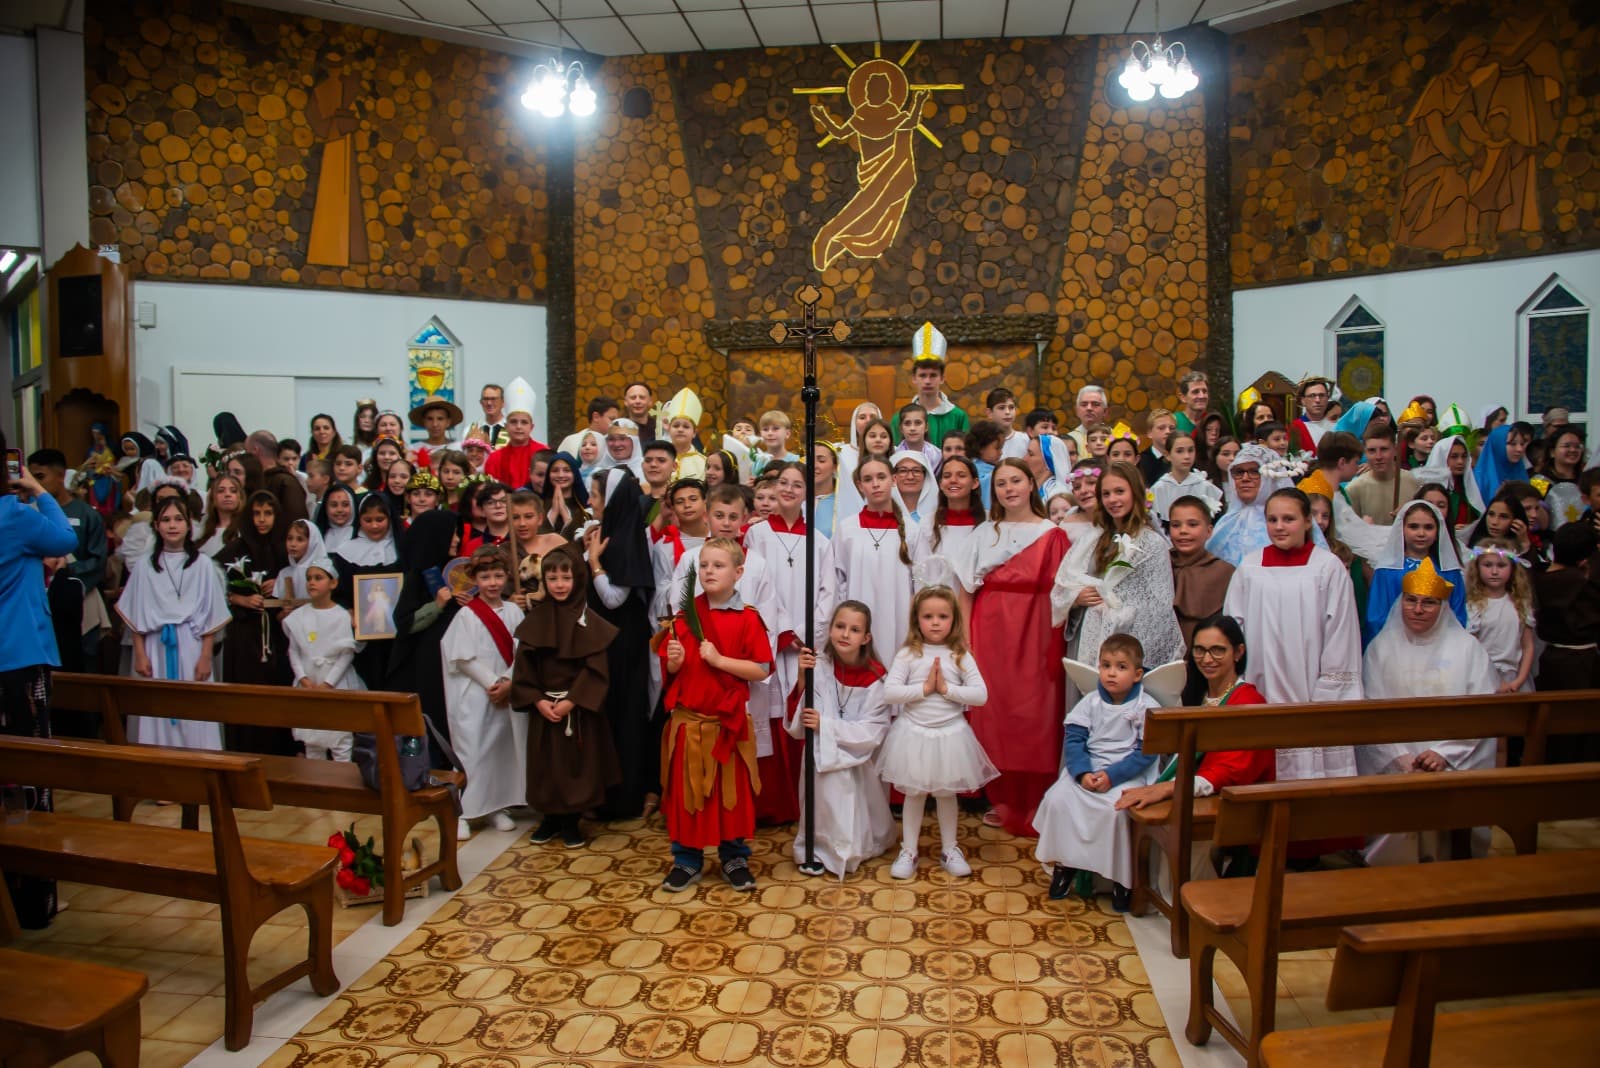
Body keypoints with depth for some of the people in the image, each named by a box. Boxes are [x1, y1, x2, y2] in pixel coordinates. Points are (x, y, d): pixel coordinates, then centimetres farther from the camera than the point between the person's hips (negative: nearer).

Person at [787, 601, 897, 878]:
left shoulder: (875, 677, -13)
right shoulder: (820, 666, -10)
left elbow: (872, 731, -15)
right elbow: (798, 717, -11)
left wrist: (825, 725, -22)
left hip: (857, 760, 0)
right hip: (823, 756, 0)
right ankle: (818, 850, 4)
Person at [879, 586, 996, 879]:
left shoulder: (961, 656, -4)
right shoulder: (907, 655, -7)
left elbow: (981, 695, -10)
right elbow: (889, 692, -15)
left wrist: (947, 688, -18)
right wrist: (924, 688, -19)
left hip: (950, 734, 1)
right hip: (914, 734, -1)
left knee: (946, 794, 17)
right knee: (914, 794, 10)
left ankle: (949, 849, 33)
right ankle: (908, 852, 24)